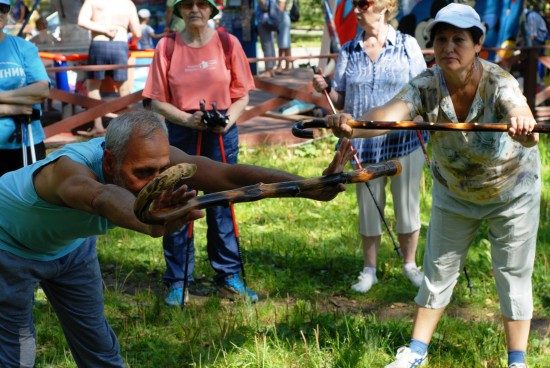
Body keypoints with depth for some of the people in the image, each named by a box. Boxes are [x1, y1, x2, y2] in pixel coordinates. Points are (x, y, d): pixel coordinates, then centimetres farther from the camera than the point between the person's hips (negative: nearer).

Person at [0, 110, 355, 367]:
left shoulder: (151, 159, -29)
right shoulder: (71, 169, -44)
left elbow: (229, 174, -39)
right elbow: (103, 198, -69)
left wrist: (315, 188, -51)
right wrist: (150, 223, -91)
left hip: (70, 245, 5)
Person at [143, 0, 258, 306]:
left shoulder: (228, 44, 0)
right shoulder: (167, 47, -1)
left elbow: (242, 95, 2)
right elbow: (158, 101, -1)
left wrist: (228, 120, -16)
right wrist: (187, 118, -17)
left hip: (222, 134, 0)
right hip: (180, 133, 0)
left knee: (221, 205, 8)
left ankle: (229, 278, 20)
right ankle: (177, 282, 16)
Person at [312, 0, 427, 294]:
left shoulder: (407, 45, -2)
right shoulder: (348, 51, 4)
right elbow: (340, 101, 6)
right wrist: (324, 90, -13)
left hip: (405, 140, -2)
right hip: (365, 144, 2)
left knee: (407, 204, 8)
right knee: (368, 206, 11)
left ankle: (410, 264, 27)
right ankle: (369, 269, 25)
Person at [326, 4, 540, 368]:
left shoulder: (498, 83, -30)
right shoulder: (427, 85, -23)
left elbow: (519, 112, -53)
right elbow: (391, 113, -42)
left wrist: (523, 126, -78)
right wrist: (354, 127, -64)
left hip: (513, 190, -3)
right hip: (453, 192, 3)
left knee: (513, 276, 4)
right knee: (439, 271, 11)